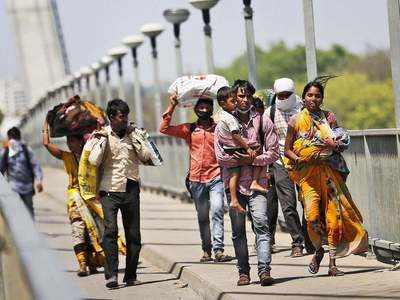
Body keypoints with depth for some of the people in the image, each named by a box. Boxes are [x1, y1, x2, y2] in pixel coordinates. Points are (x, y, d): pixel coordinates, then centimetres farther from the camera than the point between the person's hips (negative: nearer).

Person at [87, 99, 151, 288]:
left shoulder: (133, 133, 10)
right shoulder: (101, 135, 2)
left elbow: (146, 156, 0)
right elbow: (94, 161, -11)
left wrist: (133, 136, -4)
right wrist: (103, 138, -12)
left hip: (131, 189, 3)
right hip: (110, 189, -3)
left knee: (133, 234, 4)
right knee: (110, 229, -20)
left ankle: (131, 276, 14)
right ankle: (111, 275, -22)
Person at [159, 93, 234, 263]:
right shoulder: (189, 130, 11)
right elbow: (164, 129, 6)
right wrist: (171, 107, 0)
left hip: (216, 177, -2)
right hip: (196, 179, 2)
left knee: (217, 211, -17)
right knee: (202, 217, 8)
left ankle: (218, 250, -21)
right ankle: (206, 250, 16)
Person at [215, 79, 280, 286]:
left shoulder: (263, 122, 9)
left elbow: (273, 153, 5)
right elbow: (221, 156, -1)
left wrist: (253, 160, -9)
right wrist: (245, 159, -9)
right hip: (233, 182, 1)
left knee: (261, 223, -15)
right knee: (238, 230, 4)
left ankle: (264, 270, -21)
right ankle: (243, 272, 11)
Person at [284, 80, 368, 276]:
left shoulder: (329, 118, 7)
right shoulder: (296, 121, 4)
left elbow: (342, 145, 12)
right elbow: (287, 149, 7)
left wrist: (335, 146, -10)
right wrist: (298, 159, -11)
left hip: (329, 171, 1)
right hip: (307, 173, -1)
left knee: (333, 215, -5)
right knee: (312, 216, -15)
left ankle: (332, 263, 0)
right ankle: (318, 250, 13)